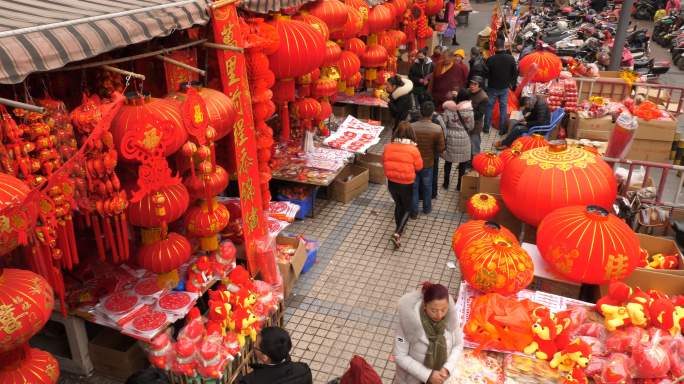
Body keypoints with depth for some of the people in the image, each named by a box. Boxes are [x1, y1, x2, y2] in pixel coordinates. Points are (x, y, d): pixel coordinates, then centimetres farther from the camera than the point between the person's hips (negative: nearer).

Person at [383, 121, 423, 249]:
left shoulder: (388, 147, -10)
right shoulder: (413, 149, -19)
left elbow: (384, 162, 6)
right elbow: (419, 167, -6)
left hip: (391, 182, 3)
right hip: (406, 184, -3)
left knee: (398, 205, 27)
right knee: (407, 209, 15)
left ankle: (399, 230, 39)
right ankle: (397, 234, -1)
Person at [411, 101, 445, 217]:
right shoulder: (437, 129, -20)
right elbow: (440, 148, -12)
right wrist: (433, 154, 7)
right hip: (427, 163, 0)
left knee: (413, 187, 16)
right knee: (427, 187, 22)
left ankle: (414, 211, 25)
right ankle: (427, 208, 40)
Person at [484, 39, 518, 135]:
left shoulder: (490, 59, -17)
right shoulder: (510, 58, -9)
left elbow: (486, 74, -8)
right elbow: (515, 73, 0)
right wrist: (513, 84, 14)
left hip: (492, 87, -2)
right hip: (505, 87, 2)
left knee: (489, 107, 12)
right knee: (503, 107, 11)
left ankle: (486, 127, 19)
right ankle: (502, 129, 14)